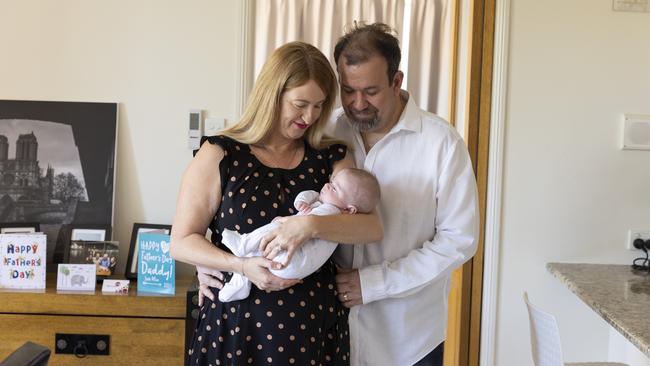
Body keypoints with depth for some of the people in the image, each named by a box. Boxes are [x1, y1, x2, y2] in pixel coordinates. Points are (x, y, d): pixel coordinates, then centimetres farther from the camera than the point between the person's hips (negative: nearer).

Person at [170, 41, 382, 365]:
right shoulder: (220, 155, -4)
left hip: (315, 323, 3)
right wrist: (242, 265, -21)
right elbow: (182, 243, -5)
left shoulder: (331, 157, 4)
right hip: (239, 323, -2)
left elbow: (373, 228, -7)